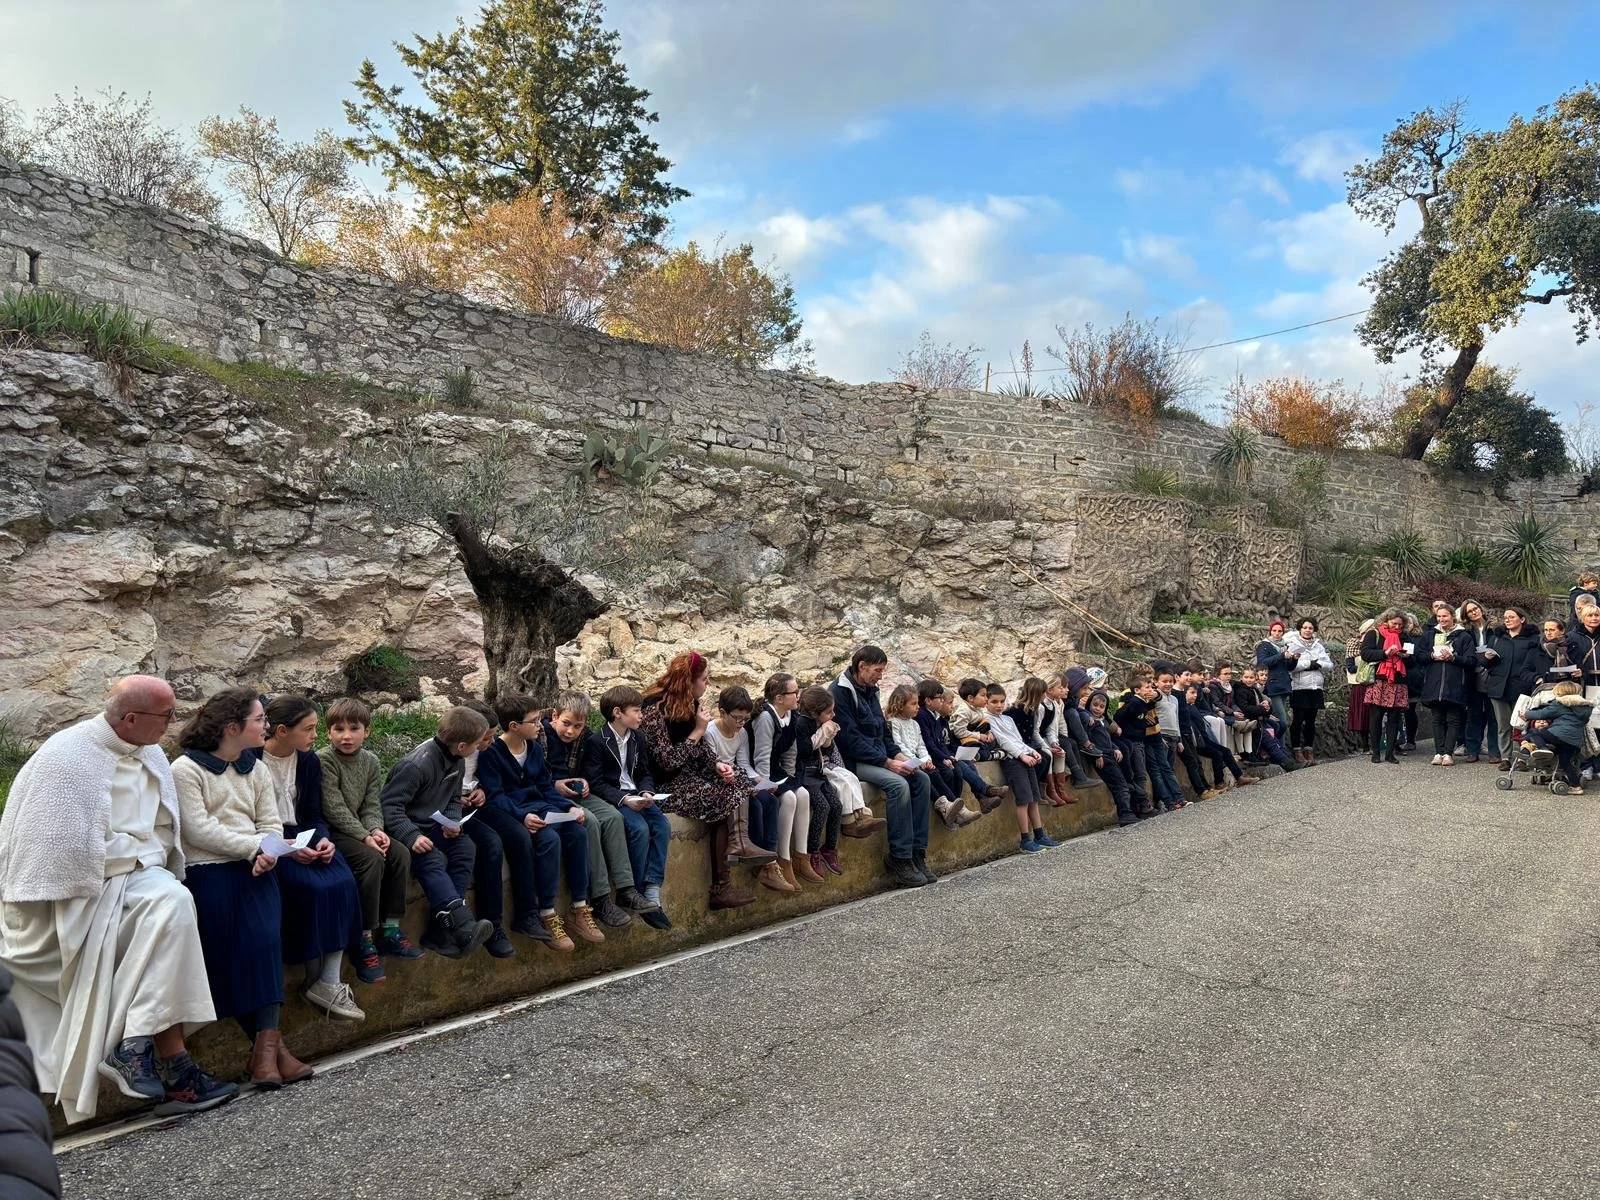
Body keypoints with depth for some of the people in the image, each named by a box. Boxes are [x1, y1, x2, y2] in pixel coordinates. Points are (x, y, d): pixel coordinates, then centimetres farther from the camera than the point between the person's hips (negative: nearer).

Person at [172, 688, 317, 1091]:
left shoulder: (256, 769, 21)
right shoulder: (186, 769, 2)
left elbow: (271, 824, 13)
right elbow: (199, 830, -9)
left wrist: (268, 852, -9)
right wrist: (255, 847, -12)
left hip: (254, 869, 4)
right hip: (207, 870, -4)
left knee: (265, 936, -20)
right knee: (233, 946, -20)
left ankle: (265, 1044, -23)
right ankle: (272, 1042, -14)